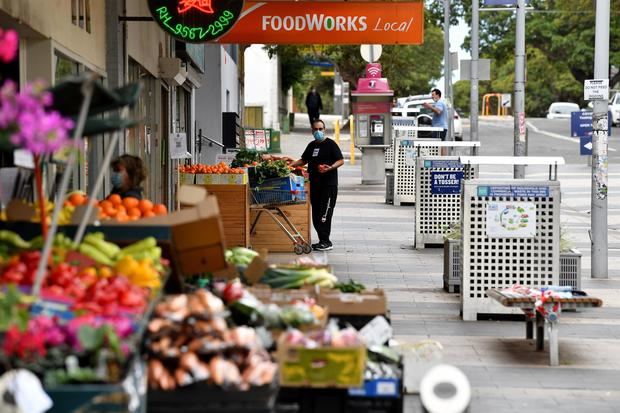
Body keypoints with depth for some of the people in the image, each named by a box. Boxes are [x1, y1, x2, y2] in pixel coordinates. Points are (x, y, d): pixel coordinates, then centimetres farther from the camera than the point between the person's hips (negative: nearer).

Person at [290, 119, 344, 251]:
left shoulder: (331, 144, -3)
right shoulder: (311, 145, 18)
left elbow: (341, 160, -7)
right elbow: (303, 160, 27)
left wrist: (330, 167, -23)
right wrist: (291, 165, 13)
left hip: (329, 184, -7)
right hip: (314, 184, 8)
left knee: (324, 213, -12)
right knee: (316, 214, 8)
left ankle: (325, 242, -10)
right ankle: (322, 241, 16)